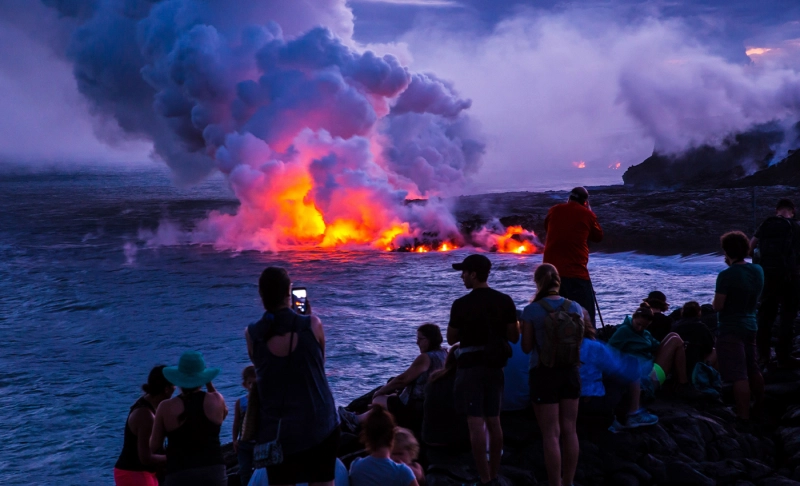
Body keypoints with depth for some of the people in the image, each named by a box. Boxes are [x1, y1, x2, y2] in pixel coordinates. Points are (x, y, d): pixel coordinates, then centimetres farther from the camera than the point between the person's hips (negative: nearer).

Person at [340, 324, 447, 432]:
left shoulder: (425, 358, -21)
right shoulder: (443, 354, 8)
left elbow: (402, 379, -18)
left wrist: (380, 391, -4)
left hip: (419, 409, -10)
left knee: (378, 401, 4)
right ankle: (358, 419, 29)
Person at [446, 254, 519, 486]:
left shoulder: (461, 305, -12)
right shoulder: (505, 301, -1)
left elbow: (451, 339, -2)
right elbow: (514, 336, 4)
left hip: (471, 366, -5)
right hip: (495, 366, 5)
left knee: (476, 423, -3)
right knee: (494, 420, 16)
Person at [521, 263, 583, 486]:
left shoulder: (532, 310, -12)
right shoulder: (575, 307, 0)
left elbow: (526, 347, -5)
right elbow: (580, 343, 8)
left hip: (544, 373, -4)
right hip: (570, 371, 4)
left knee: (551, 434, 1)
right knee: (569, 430, 13)